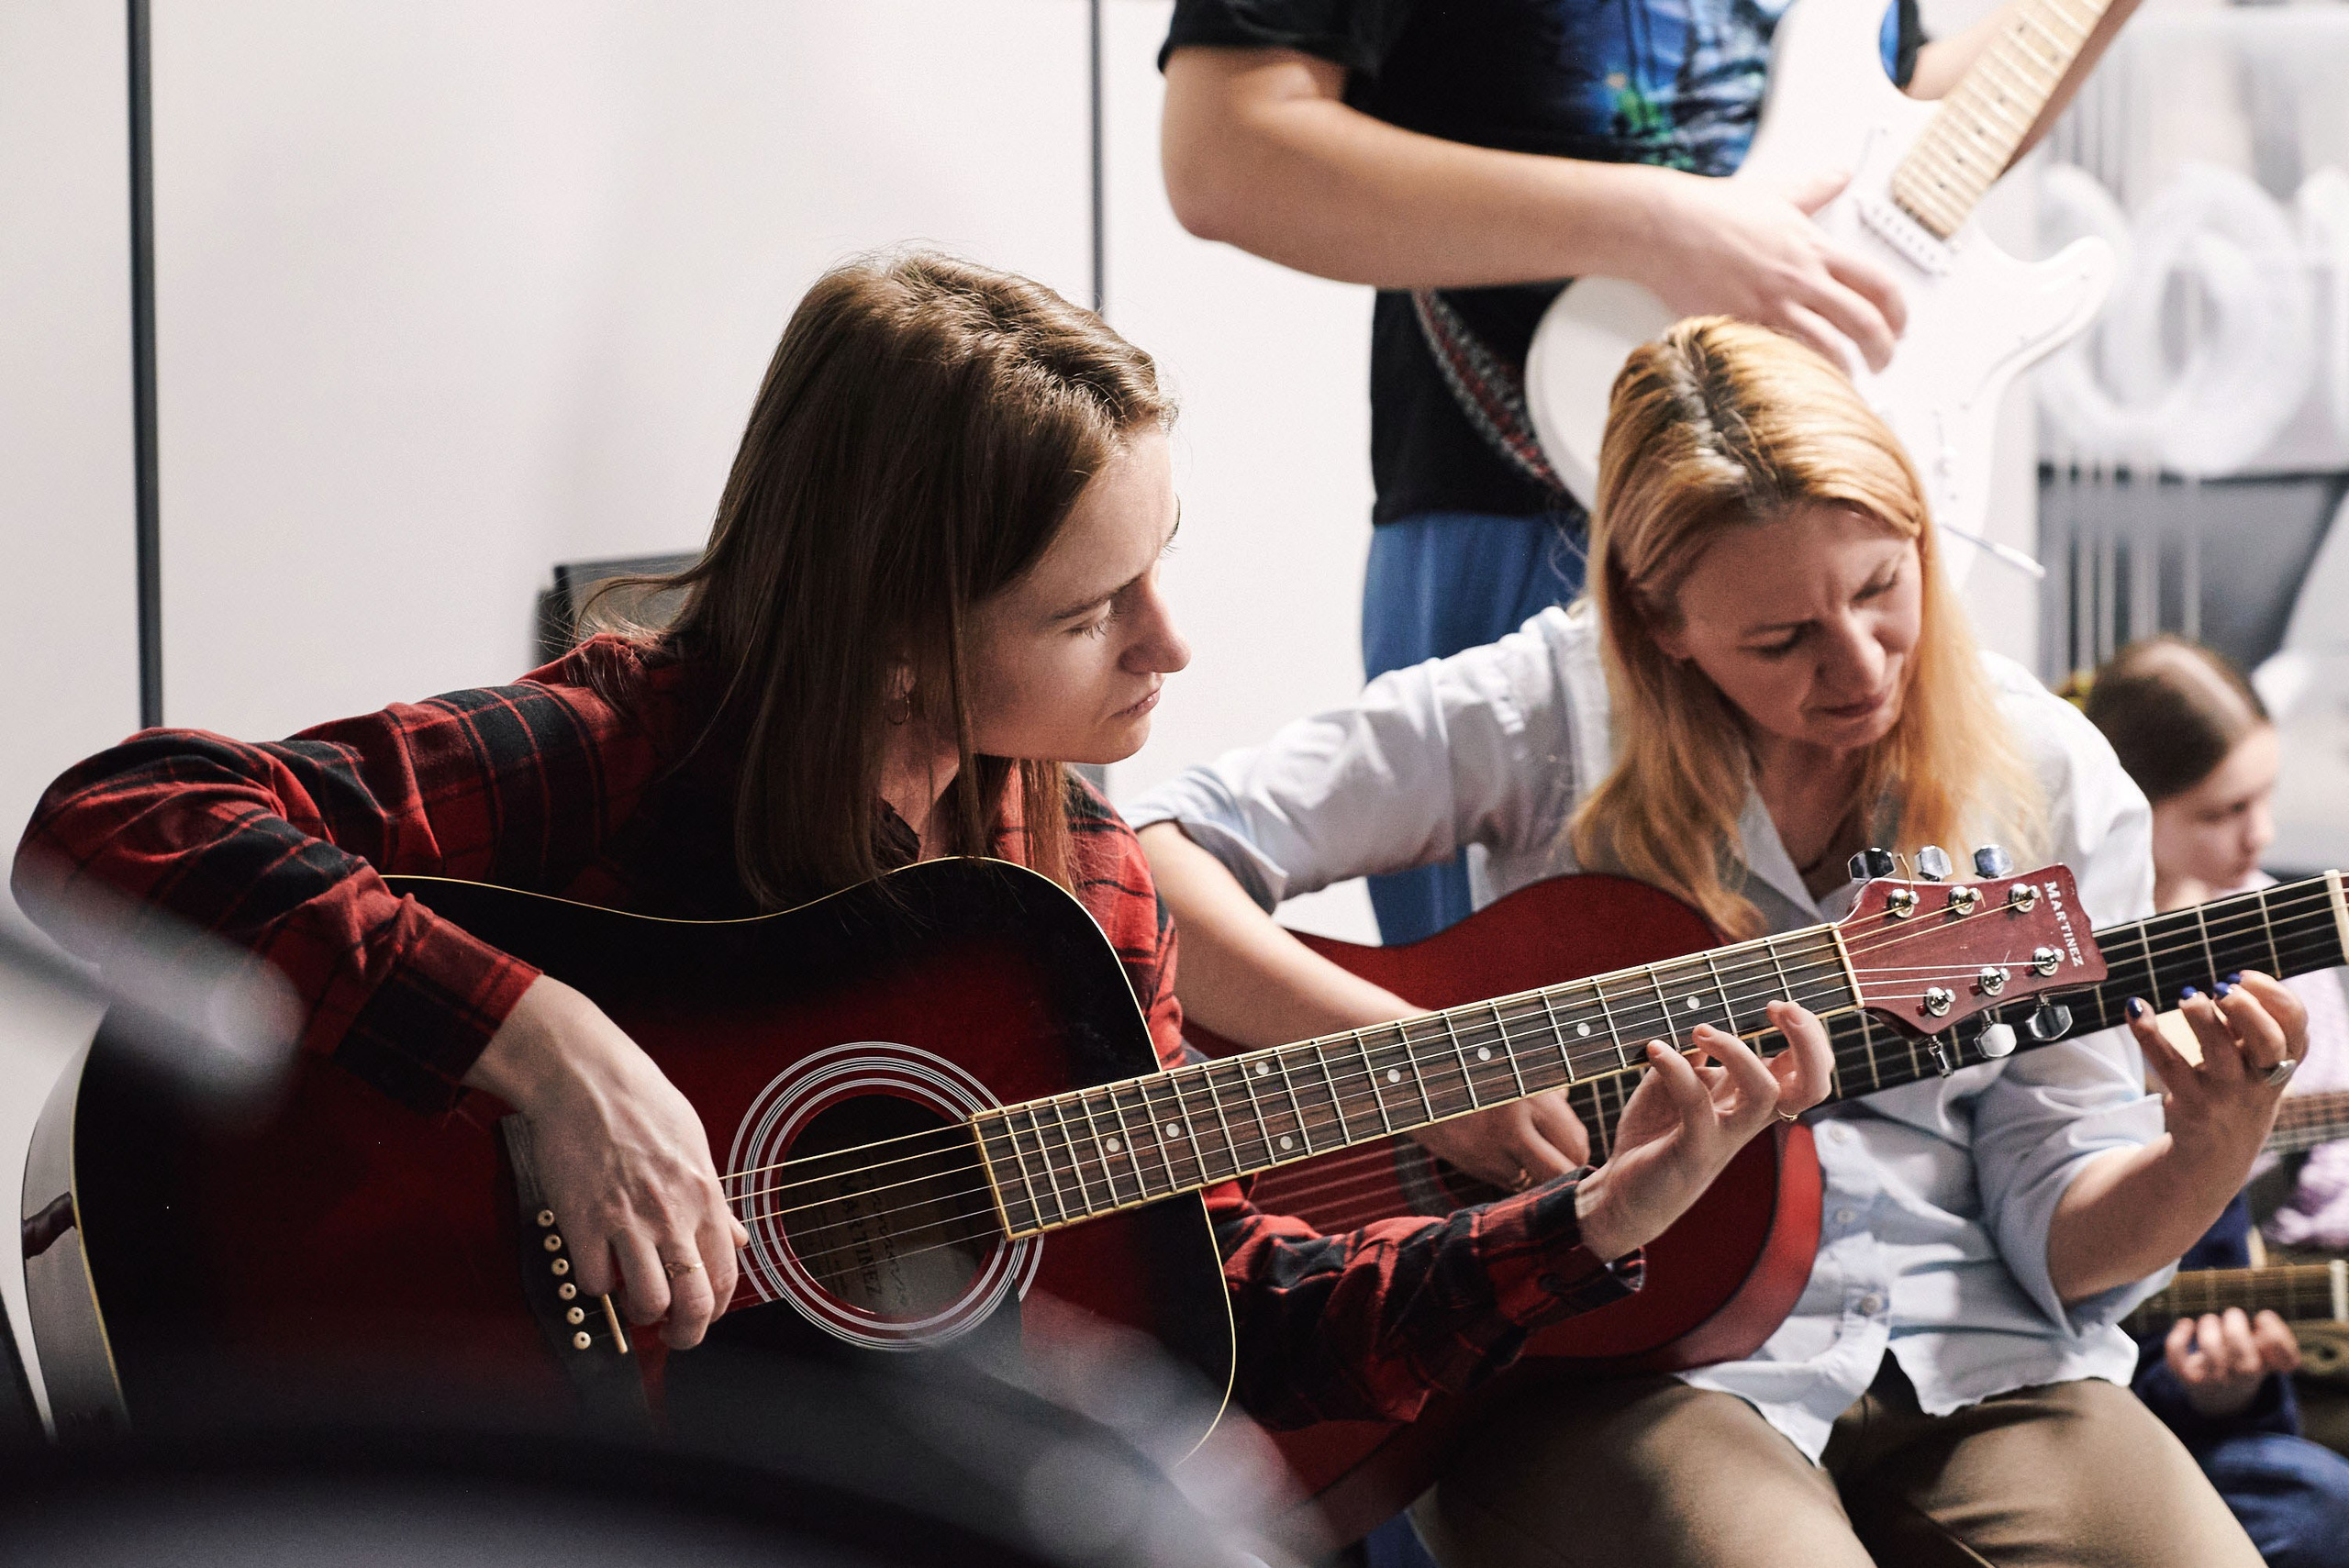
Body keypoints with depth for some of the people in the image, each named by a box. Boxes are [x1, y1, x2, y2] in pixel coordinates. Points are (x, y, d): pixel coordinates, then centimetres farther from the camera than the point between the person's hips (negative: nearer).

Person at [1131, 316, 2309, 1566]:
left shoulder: (2050, 783, 7)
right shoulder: (1548, 709, -2)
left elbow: (2068, 1236, 4)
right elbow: (1150, 856, -9)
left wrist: (2210, 1155, -18)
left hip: (1962, 1358, 3)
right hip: (1608, 1360, -3)